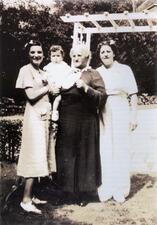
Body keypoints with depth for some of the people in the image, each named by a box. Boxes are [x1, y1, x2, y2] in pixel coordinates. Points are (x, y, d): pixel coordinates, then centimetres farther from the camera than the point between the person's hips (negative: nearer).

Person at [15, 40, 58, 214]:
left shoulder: (41, 72, 17)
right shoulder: (26, 70, -7)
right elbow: (31, 95, -17)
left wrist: (52, 90, 2)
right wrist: (49, 87, -8)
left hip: (43, 116, 8)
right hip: (34, 117, -8)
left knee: (39, 156, 10)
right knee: (34, 157, -9)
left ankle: (31, 195, 18)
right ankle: (25, 200, -3)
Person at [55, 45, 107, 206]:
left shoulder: (92, 74, 1)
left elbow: (102, 97, -10)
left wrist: (86, 87, -21)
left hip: (85, 123, -4)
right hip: (66, 123, 4)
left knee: (84, 156, 2)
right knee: (66, 155, 7)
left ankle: (82, 193, 14)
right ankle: (67, 190, 21)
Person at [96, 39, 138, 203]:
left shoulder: (125, 70, 2)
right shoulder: (97, 72, 7)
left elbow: (133, 94, 1)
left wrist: (133, 116, -4)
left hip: (120, 114, -2)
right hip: (103, 114, 2)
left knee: (120, 150, 1)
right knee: (104, 151, 3)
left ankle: (120, 190, 13)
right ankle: (105, 189, 14)